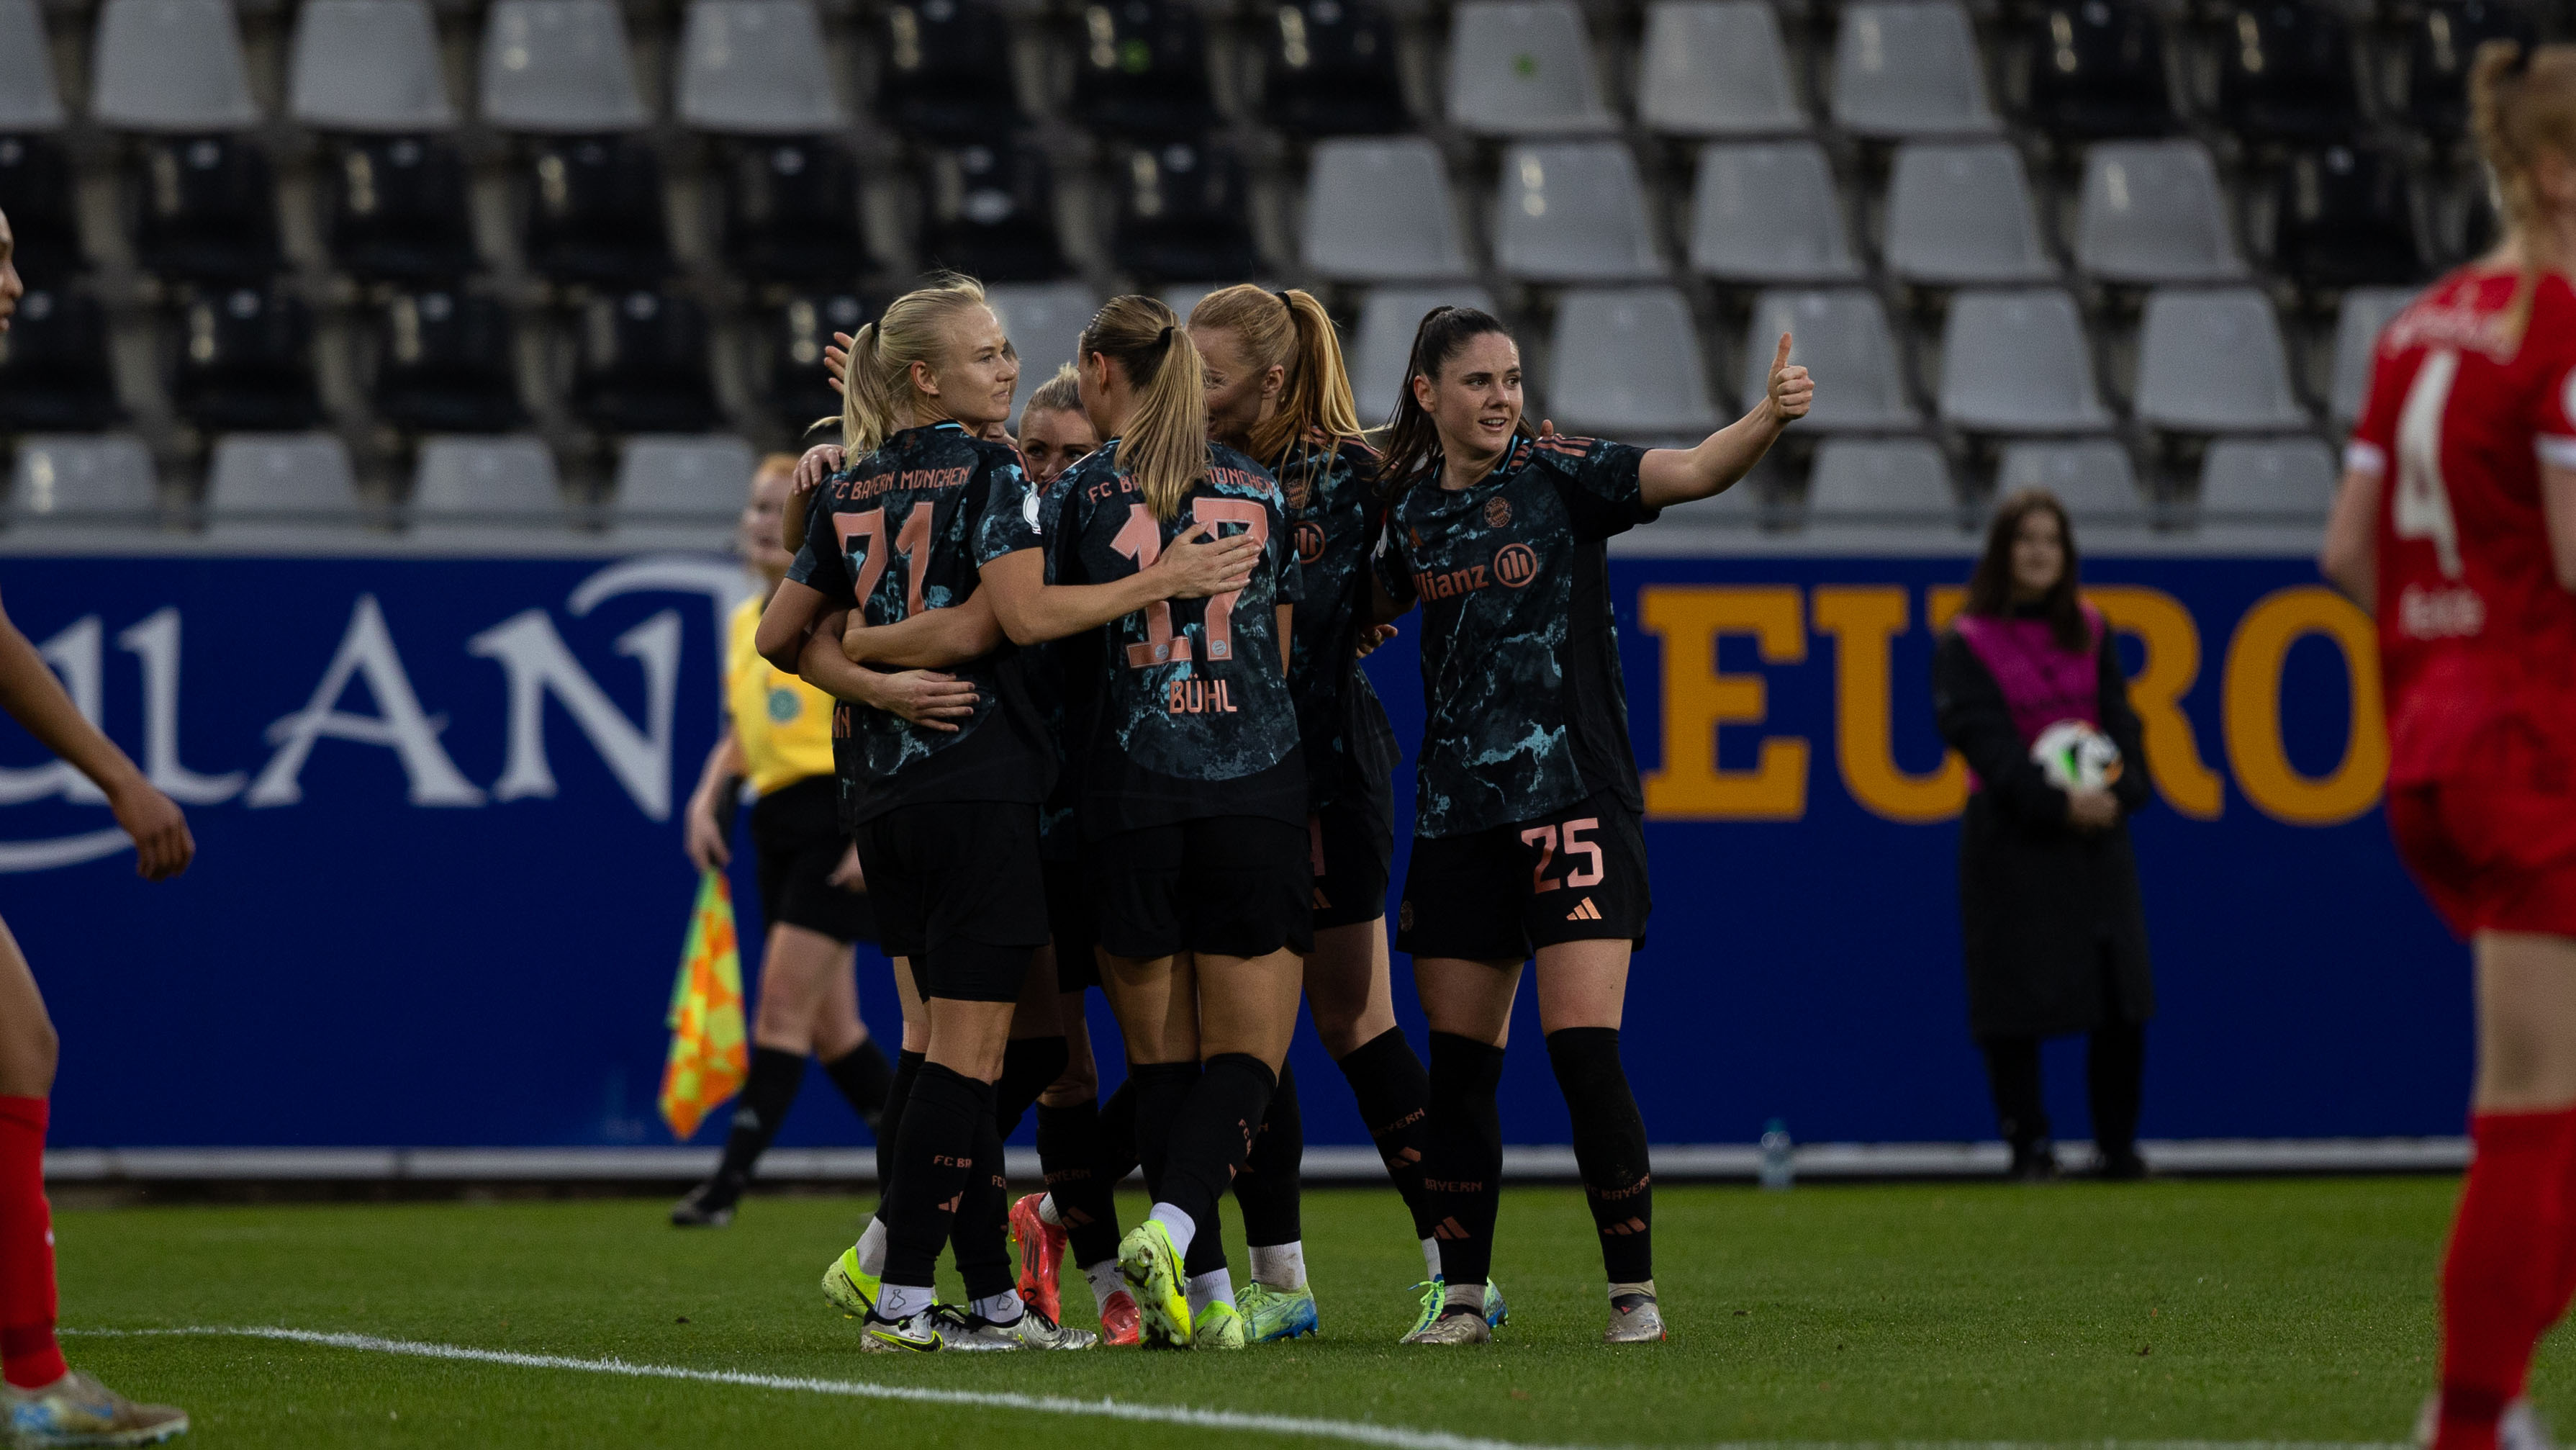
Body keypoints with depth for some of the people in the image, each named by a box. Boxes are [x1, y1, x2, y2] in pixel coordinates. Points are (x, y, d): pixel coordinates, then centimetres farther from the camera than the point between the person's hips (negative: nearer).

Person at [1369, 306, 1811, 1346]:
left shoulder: (1558, 474, -5)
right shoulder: (1409, 508, 9)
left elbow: (1691, 472, -20)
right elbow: (1366, 609, 28)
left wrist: (1769, 419, -37)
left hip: (1574, 801, -5)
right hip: (1458, 816, 5)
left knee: (1584, 1049, -12)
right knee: (1457, 1063, 6)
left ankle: (1633, 1289, -3)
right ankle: (1461, 1296, 15)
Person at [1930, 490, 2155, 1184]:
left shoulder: (2091, 633, 12)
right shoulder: (1966, 645, -2)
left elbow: (2119, 721, 6)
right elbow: (1985, 738, -11)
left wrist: (2119, 790, -14)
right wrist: (2056, 802, -22)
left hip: (2096, 830, 4)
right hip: (2012, 839, -4)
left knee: (2123, 998, 0)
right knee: (2017, 1001, -5)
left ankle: (2119, 1147, 11)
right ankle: (2030, 1147, 5)